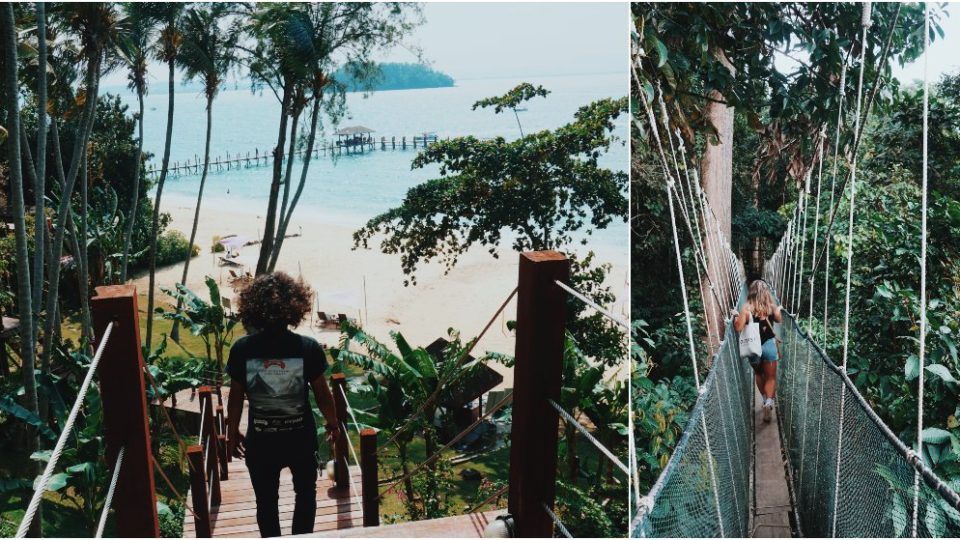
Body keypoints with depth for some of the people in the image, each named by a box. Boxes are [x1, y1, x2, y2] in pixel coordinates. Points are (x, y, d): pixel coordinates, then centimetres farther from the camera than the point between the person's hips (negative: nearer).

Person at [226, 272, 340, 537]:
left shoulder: (242, 349, -14)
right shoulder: (308, 348, -17)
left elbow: (236, 396, -6)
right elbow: (322, 393, -8)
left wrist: (232, 432, 10)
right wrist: (333, 423, 10)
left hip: (260, 440, 1)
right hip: (301, 437, 0)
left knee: (266, 501, 19)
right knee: (305, 493, 24)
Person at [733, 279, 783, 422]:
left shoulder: (746, 308, -14)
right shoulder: (772, 306, -8)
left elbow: (739, 328, -18)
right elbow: (779, 319, 11)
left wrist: (736, 316, 0)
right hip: (769, 345, 0)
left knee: (758, 374, 25)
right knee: (770, 377, 8)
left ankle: (765, 399, 34)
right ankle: (769, 400, -15)